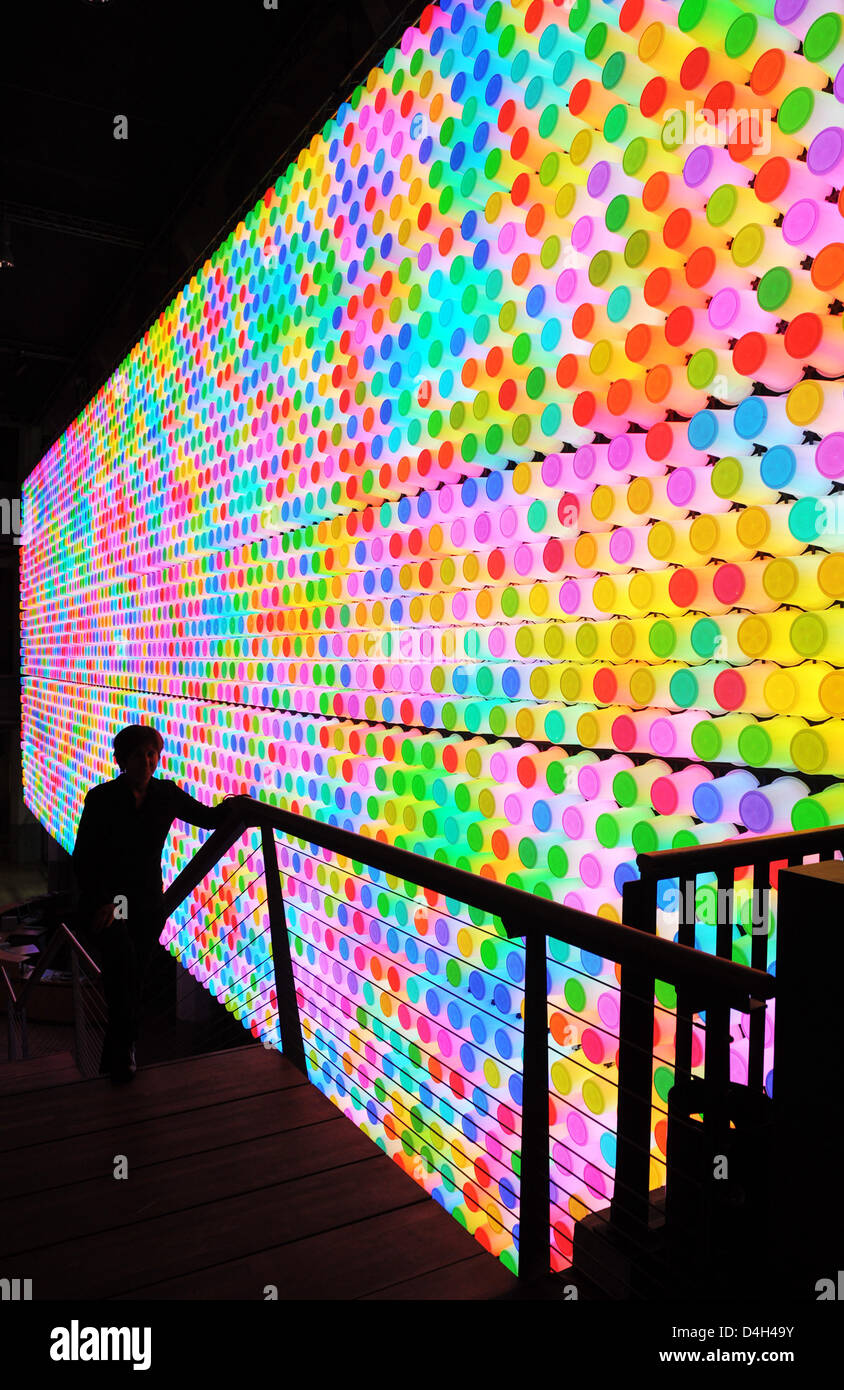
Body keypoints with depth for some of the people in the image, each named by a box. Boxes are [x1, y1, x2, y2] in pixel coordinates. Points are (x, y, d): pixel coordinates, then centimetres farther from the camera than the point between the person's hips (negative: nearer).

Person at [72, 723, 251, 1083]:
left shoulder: (166, 794, -2)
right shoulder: (102, 798, -10)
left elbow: (207, 818, 9)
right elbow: (82, 859, -8)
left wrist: (230, 806, -12)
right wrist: (103, 903, -18)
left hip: (147, 906, 3)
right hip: (103, 902, -3)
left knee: (133, 979, 9)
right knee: (122, 958, -27)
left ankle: (114, 1060, 28)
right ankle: (124, 1049, -13)